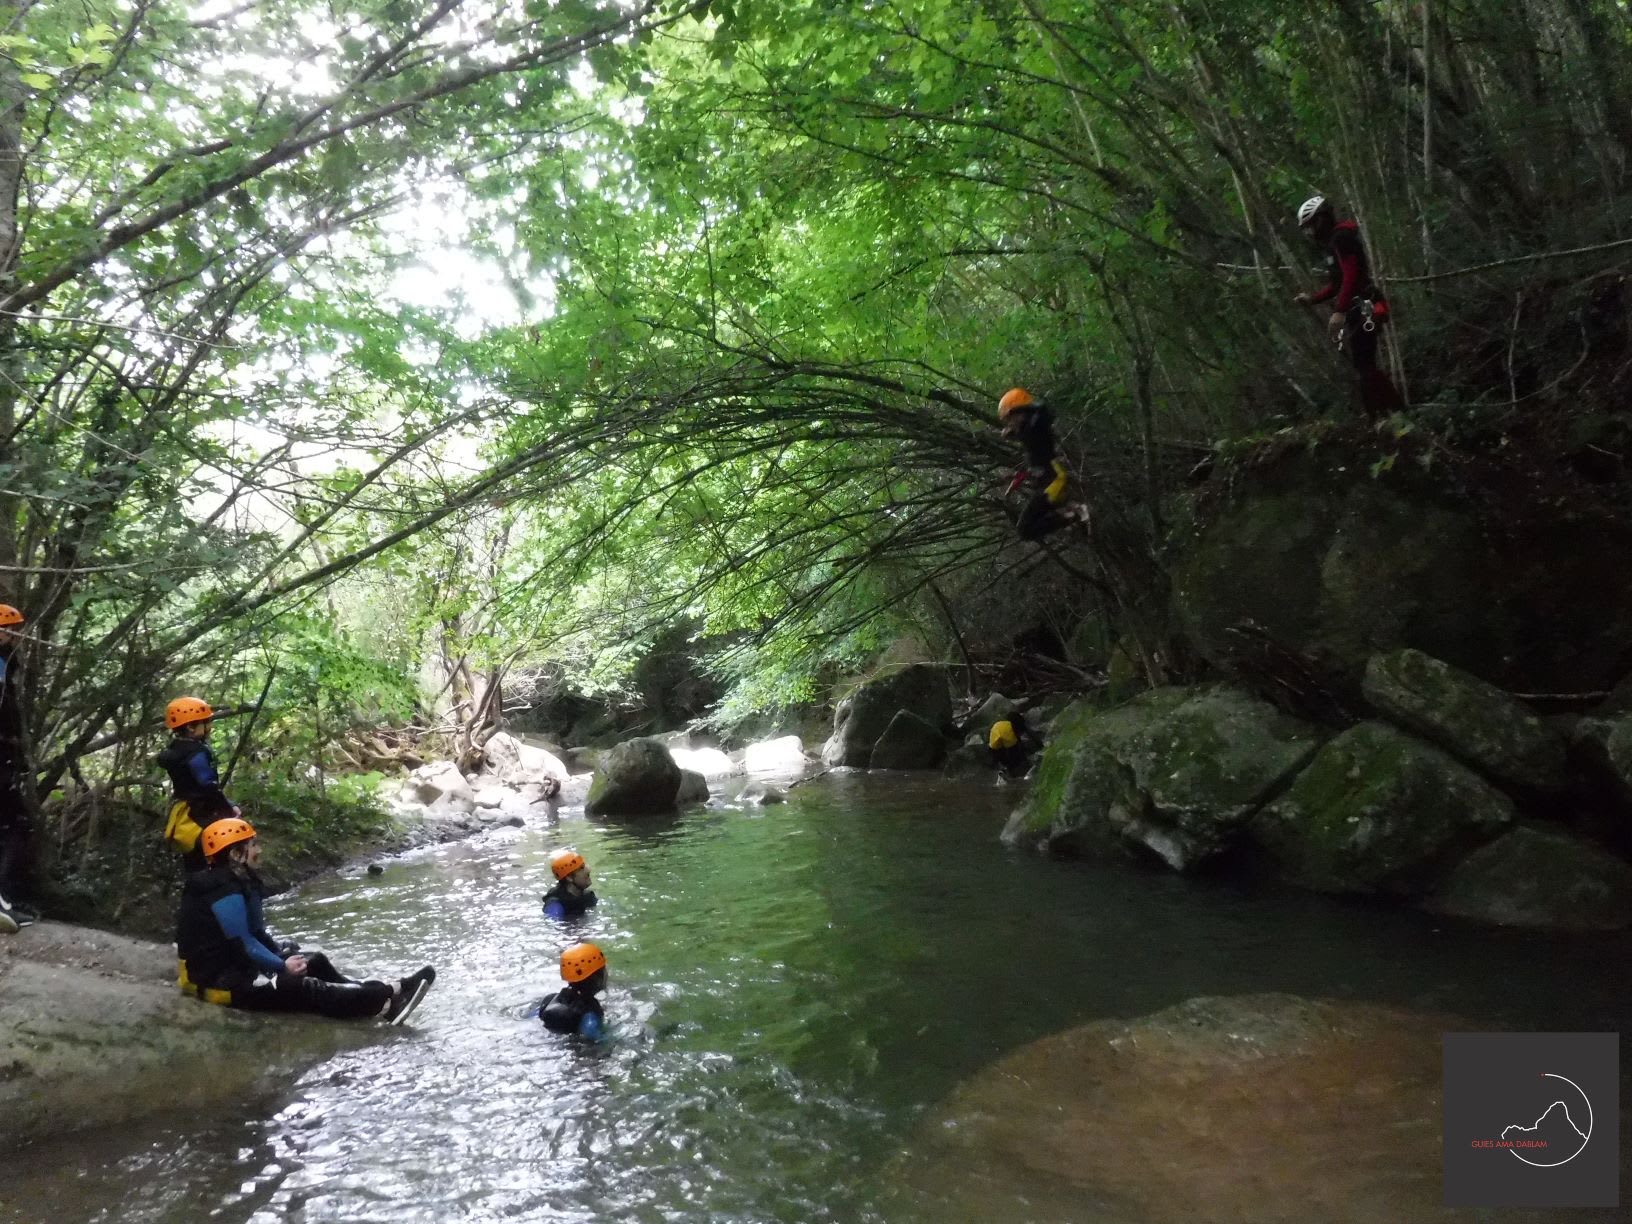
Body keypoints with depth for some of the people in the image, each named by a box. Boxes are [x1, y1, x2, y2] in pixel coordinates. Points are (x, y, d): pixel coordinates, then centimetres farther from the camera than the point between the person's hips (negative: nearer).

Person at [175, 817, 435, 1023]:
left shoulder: (240, 882, 10)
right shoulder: (225, 892, -21)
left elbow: (254, 933, 12)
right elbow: (242, 943, -23)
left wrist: (283, 953, 1)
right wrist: (282, 966, -16)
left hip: (236, 963, 10)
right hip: (216, 978, -10)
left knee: (316, 962, 5)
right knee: (299, 987, -21)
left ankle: (377, 994, -5)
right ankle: (385, 1001, -26)